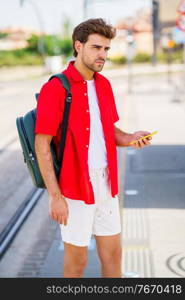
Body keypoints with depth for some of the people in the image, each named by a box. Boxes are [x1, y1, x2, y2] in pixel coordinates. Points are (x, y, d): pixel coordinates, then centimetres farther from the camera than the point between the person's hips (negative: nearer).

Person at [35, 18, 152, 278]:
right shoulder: (55, 89, -15)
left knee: (113, 254, 14)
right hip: (75, 190, -6)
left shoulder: (104, 85, 7)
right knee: (77, 261, 7)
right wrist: (55, 196, -18)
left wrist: (129, 139, -4)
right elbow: (42, 145, -15)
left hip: (106, 186, 6)